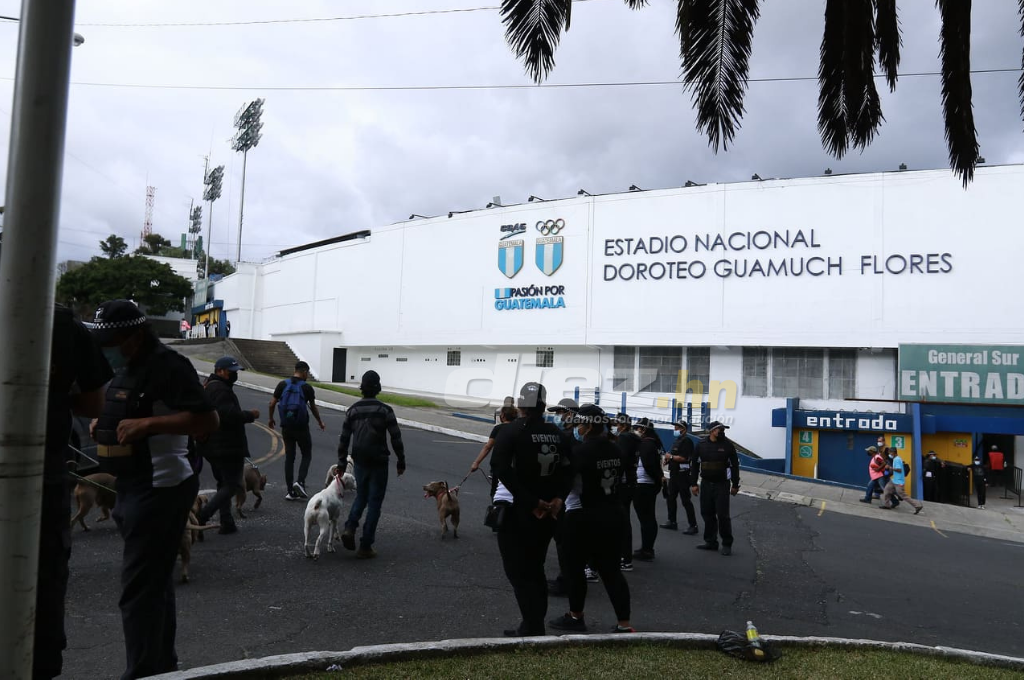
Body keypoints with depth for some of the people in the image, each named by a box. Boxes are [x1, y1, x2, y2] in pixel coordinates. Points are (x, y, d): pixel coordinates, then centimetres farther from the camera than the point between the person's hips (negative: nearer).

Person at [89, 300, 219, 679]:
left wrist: (147, 424, -30)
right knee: (154, 581, 19)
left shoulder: (167, 366, -17)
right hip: (135, 487, 10)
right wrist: (102, 424, 11)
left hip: (159, 488, -10)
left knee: (140, 587, -7)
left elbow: (207, 422, -25)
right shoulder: (126, 367, 13)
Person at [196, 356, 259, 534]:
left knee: (224, 483, 16)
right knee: (233, 484, -5)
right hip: (228, 447, -11)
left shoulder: (209, 387, 17)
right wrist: (250, 415, -14)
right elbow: (229, 414, -28)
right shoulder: (221, 390, -17)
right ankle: (202, 516, -14)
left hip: (212, 446, 11)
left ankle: (227, 522, 16)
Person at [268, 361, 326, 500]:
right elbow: (313, 408, 4)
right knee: (307, 455, 11)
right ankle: (300, 482, -9)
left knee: (289, 457, 9)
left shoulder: (282, 384, 1)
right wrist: (320, 422, 19)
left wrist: (271, 419, 18)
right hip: (301, 427, -3)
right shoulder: (307, 387, -6)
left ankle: (291, 491, 9)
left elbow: (272, 404, 1)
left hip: (286, 427, 3)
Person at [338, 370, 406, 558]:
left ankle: (350, 527, -1)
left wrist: (341, 464, 13)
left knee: (361, 497, 23)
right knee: (374, 503, 5)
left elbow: (344, 440, 5)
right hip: (379, 463, -3)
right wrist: (401, 462, 2)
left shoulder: (352, 410, 1)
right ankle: (365, 546, 5)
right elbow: (396, 439, -8)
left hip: (359, 462, 3)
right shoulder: (385, 410, -8)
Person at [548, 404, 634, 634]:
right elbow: (621, 480, 12)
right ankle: (624, 625, 7)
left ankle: (575, 617, 23)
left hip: (583, 516, -7)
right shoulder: (617, 451, 4)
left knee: (575, 567, 10)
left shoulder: (581, 451, -18)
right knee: (610, 569, 10)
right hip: (611, 514, 7)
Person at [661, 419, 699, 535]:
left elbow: (683, 457, -24)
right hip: (674, 474, 10)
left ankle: (693, 525, -1)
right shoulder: (677, 441, 17)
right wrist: (668, 459, 4)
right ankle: (672, 522, 25)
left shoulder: (687, 441, -14)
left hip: (682, 475, -10)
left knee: (686, 501, -7)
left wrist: (671, 457, -12)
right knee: (670, 498, 15)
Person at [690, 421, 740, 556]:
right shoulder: (701, 445, 2)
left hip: (722, 485, -3)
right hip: (706, 484, 3)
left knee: (723, 515, -4)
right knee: (707, 514, 8)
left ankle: (727, 544, 9)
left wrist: (735, 485, 1)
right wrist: (693, 483, 6)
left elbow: (735, 465, 0)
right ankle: (710, 542, 21)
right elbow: (695, 464, 8)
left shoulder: (728, 445, -4)